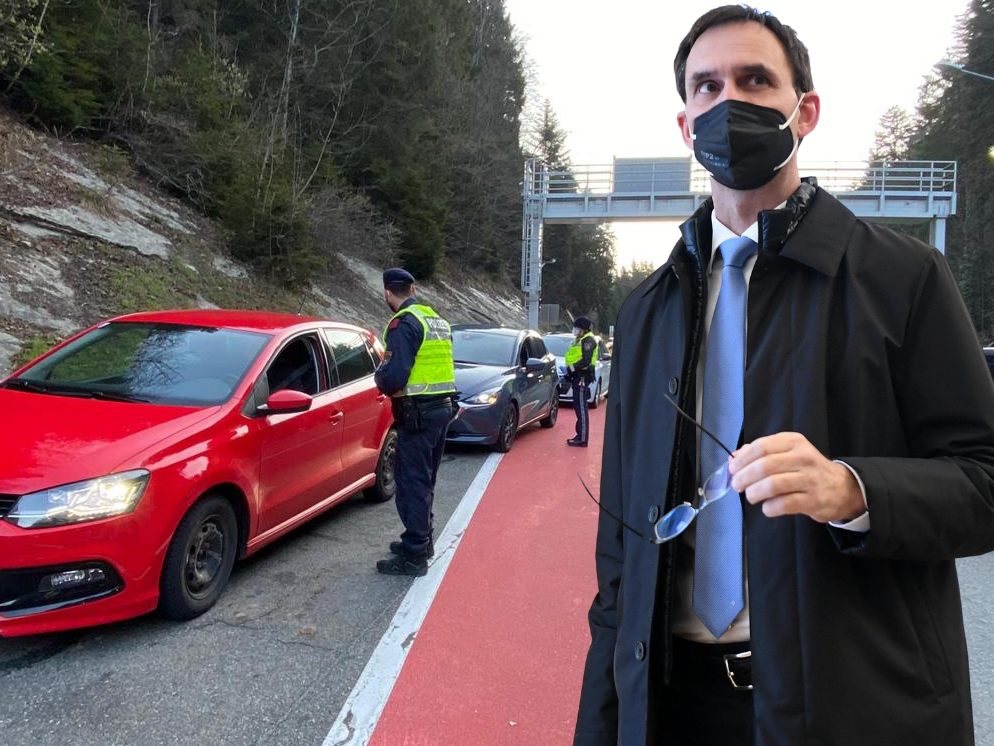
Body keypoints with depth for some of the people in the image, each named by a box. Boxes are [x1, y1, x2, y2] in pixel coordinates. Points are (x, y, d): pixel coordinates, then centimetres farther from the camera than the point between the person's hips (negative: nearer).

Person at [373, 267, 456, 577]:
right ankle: (422, 540, 32)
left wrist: (380, 376, -2)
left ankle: (414, 556, 5)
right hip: (442, 407, 9)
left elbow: (393, 378, -24)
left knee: (411, 483, -1)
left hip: (418, 413, -9)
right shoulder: (438, 321, 14)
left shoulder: (404, 324, -15)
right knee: (424, 481, 20)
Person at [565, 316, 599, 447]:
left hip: (582, 376, -11)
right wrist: (570, 371, 14)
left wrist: (572, 367, -21)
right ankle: (580, 435, 23)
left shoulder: (587, 340, -13)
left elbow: (586, 361, -23)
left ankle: (582, 439, -7)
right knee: (578, 407, 15)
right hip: (577, 376, 11)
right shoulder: (579, 340, 19)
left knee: (581, 407, -9)